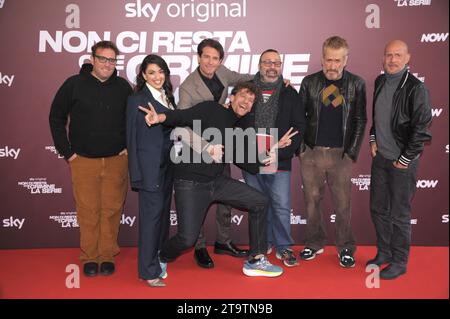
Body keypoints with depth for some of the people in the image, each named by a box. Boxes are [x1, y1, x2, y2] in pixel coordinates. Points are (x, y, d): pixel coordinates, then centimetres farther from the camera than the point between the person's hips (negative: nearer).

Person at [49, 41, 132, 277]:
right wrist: (66, 151, 0)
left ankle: (108, 256, 18)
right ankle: (89, 257, 17)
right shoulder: (74, 84, -1)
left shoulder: (122, 86, 5)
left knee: (112, 209, 5)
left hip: (116, 160, 1)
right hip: (83, 160, -1)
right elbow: (56, 117, 5)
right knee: (88, 211, 3)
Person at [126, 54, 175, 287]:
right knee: (152, 214, -4)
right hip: (149, 167, -7)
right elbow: (132, 138, -7)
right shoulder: (137, 100, -6)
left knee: (163, 213, 14)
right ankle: (149, 270, 6)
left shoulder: (168, 98, 12)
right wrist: (137, 174, -11)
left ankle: (159, 260, 29)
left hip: (167, 165, 7)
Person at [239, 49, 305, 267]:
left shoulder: (290, 94, 4)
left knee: (281, 206, -1)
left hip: (279, 161, -1)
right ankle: (264, 243, 28)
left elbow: (299, 127, 1)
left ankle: (283, 247, 15)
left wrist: (281, 151, -9)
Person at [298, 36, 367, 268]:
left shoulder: (356, 84, 2)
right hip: (311, 153, 1)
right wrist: (300, 147, 0)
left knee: (343, 204, 4)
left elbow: (360, 120, 3)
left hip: (340, 154, -1)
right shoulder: (310, 82, 4)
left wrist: (352, 152, -3)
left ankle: (346, 248, 20)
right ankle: (315, 243, 26)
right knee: (312, 200, 9)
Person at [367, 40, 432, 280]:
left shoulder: (416, 88, -14)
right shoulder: (380, 82, 7)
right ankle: (384, 253, 33)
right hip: (380, 157, 7)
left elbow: (422, 128, -16)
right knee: (378, 208, 15)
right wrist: (373, 140, 10)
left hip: (402, 162, -7)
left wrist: (405, 159, -14)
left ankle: (399, 262, 20)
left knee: (399, 214, 4)